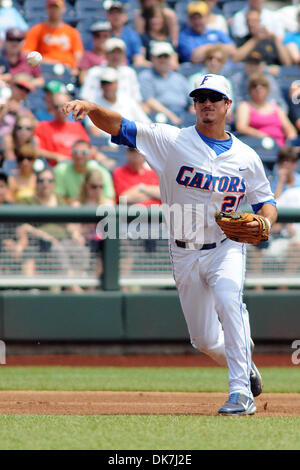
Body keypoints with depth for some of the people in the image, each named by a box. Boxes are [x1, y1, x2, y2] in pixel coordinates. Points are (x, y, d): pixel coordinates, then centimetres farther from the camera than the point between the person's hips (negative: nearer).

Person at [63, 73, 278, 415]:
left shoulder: (246, 157, 2)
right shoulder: (172, 140, -4)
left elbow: (265, 201, 11)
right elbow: (118, 126, -13)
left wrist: (264, 223, -13)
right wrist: (91, 108, -33)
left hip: (226, 248, -1)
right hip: (185, 255, 1)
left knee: (228, 300, -32)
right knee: (204, 340, 6)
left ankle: (241, 394, -30)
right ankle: (243, 361, 41)